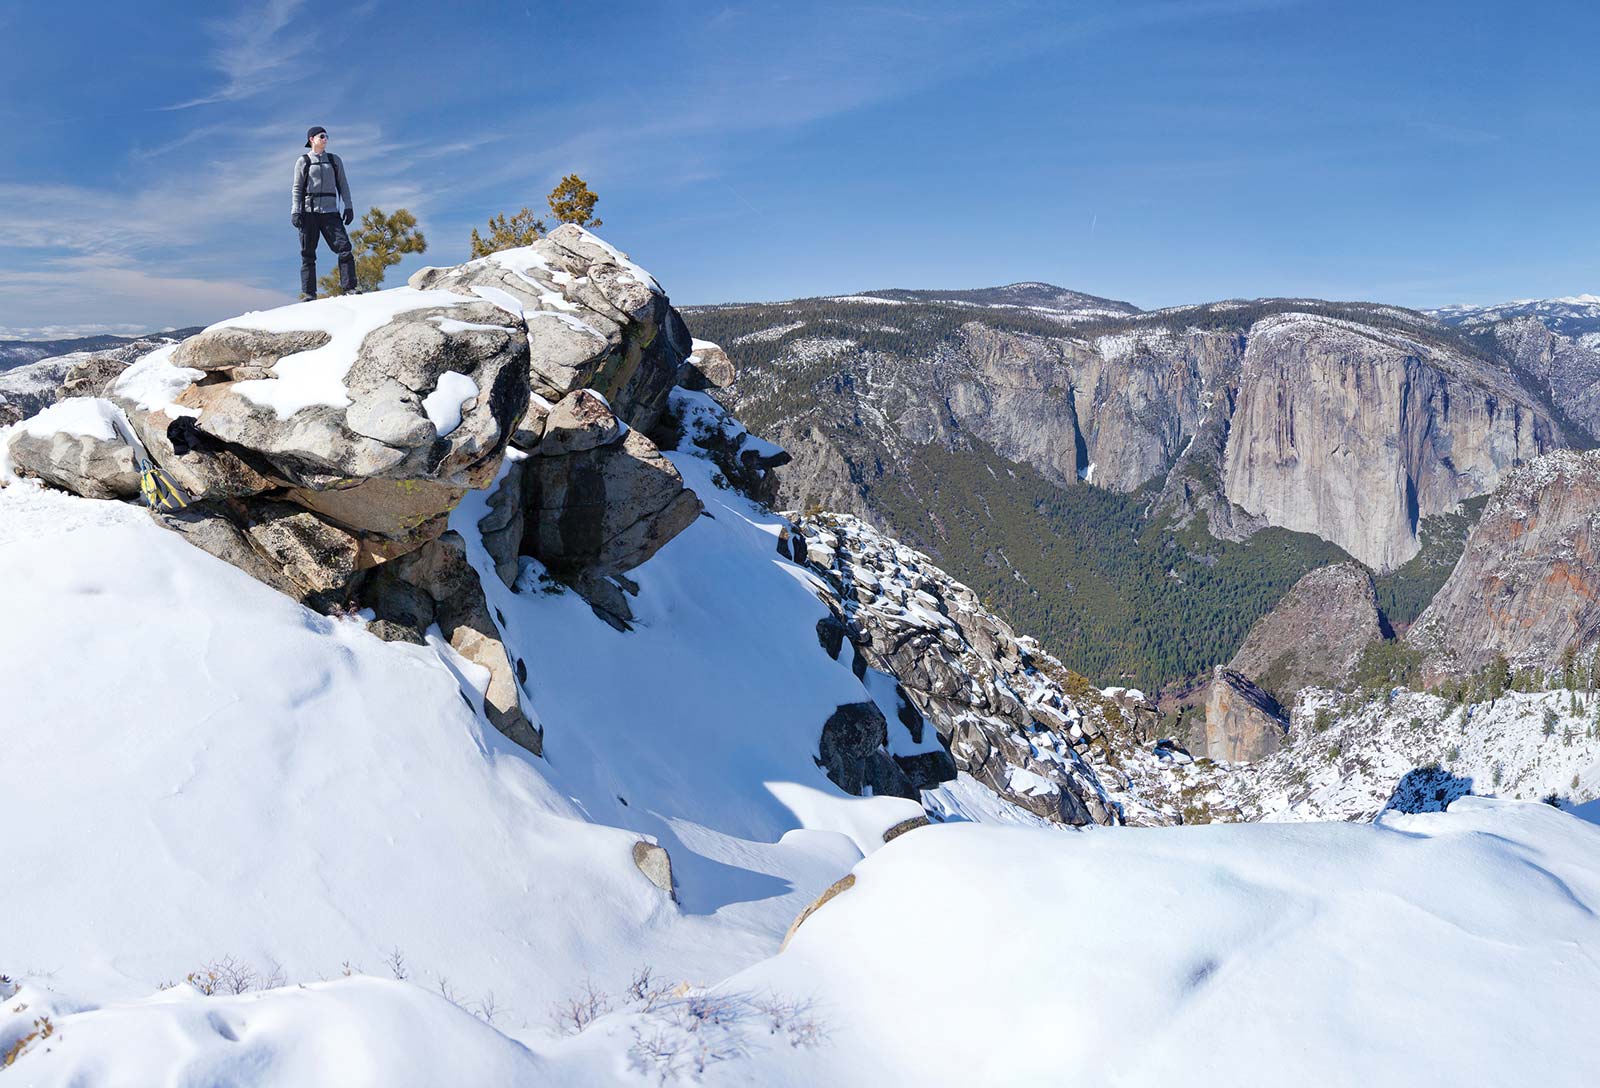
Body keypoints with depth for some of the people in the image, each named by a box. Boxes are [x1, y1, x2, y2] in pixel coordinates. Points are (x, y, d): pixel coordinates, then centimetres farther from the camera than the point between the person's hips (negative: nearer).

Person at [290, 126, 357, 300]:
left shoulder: (334, 160, 15)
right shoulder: (303, 161, 9)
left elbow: (343, 185, 14)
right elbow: (297, 188, 7)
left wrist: (349, 207, 3)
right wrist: (295, 211, -4)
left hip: (330, 212, 1)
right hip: (308, 212, -1)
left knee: (344, 247, -14)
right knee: (308, 254, -2)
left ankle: (348, 287, -12)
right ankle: (309, 293, 0)